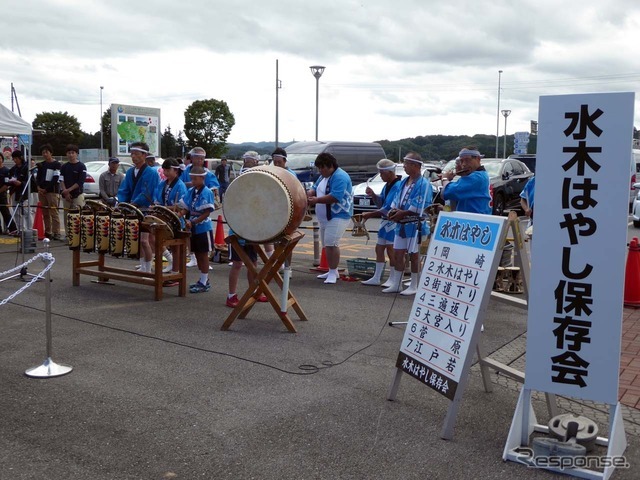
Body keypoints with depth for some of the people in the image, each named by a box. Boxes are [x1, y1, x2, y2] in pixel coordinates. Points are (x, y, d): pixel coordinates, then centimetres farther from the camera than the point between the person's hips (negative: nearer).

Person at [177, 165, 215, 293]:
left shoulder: (207, 193, -14)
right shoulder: (190, 191, 7)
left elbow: (207, 212, -18)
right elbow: (186, 208, 10)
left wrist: (193, 222, -23)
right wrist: (180, 214, -10)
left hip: (203, 229, -7)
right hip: (193, 229, 7)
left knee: (203, 254, 1)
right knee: (197, 254, 14)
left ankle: (204, 283, 9)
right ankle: (203, 280, 26)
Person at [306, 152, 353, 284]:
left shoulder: (340, 177, -18)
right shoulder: (323, 176, 14)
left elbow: (335, 197, -27)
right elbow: (315, 188, 20)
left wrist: (316, 200, -26)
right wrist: (310, 193, -4)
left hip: (338, 216, -10)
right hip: (324, 217, 10)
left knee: (331, 244, -16)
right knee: (327, 245, 13)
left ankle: (333, 272, -10)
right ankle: (332, 271, 22)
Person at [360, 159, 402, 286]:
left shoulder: (398, 186, -19)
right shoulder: (387, 185, 12)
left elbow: (389, 208, -23)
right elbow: (381, 203, 19)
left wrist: (371, 214, -18)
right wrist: (373, 195, 0)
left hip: (394, 222, -10)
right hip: (385, 221, 10)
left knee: (391, 250, -5)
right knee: (379, 248, 12)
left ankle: (392, 280, 6)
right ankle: (377, 278, 21)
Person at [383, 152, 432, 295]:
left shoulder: (423, 184, -14)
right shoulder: (403, 183, 13)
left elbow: (420, 207, -21)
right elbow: (396, 201, 15)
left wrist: (402, 213, -18)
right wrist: (393, 211, -6)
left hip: (415, 225, -8)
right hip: (401, 224, 8)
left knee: (414, 255, 2)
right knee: (397, 254, 10)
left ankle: (414, 286, 12)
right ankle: (396, 284, 19)